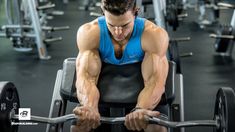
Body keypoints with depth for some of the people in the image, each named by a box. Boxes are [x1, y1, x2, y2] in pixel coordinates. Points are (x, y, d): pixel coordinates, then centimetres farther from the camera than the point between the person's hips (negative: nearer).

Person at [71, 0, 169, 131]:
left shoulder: (155, 35, -25)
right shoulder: (89, 33, -22)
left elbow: (155, 80, -35)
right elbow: (86, 77, -33)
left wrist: (141, 109, -57)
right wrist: (90, 107, -55)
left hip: (139, 95, -1)